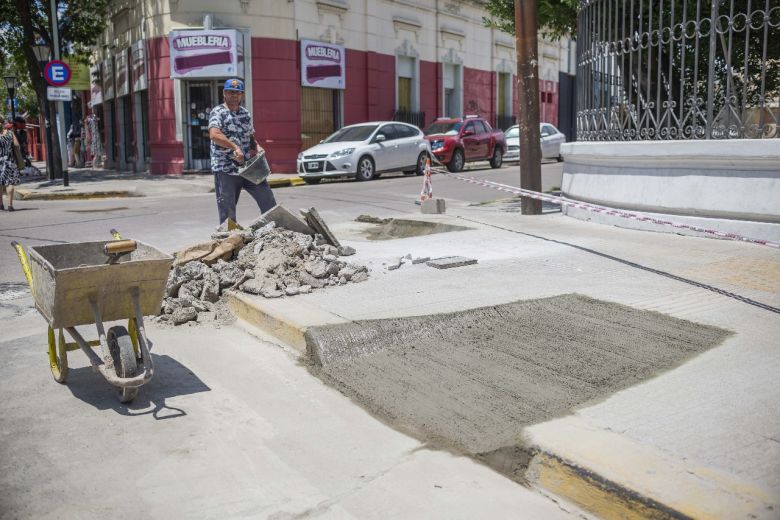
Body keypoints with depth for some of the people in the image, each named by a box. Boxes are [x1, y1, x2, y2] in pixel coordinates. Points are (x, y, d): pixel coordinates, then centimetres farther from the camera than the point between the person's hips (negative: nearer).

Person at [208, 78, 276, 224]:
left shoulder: (246, 114, 14)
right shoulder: (218, 112, -6)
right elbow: (214, 135, -23)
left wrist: (257, 147, 2)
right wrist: (235, 147, -30)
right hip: (225, 170, -6)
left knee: (268, 201, 6)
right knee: (227, 212, 2)